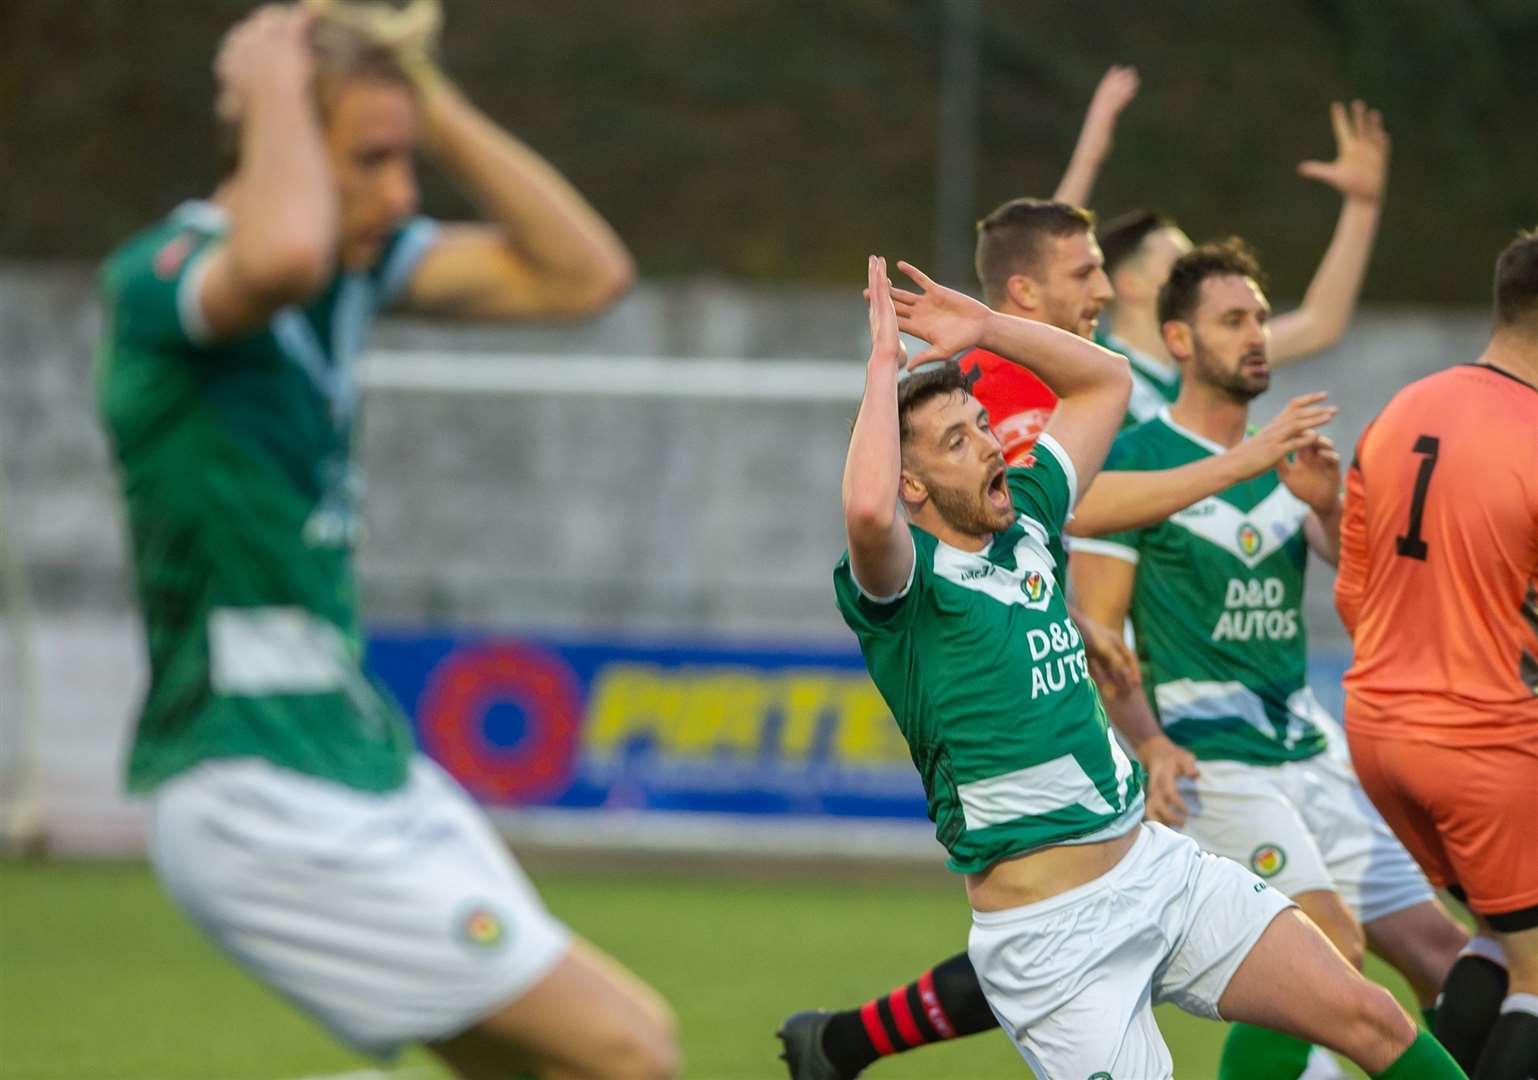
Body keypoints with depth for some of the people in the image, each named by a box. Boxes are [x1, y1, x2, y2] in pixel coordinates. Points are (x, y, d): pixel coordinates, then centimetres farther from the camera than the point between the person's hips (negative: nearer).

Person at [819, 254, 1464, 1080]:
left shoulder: (1023, 522, 10)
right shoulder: (901, 577, -11)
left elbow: (1106, 379, 22)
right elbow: (867, 512, -37)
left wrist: (985, 327, 7)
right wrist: (884, 362, -24)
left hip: (1155, 864, 7)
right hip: (1050, 930, -7)